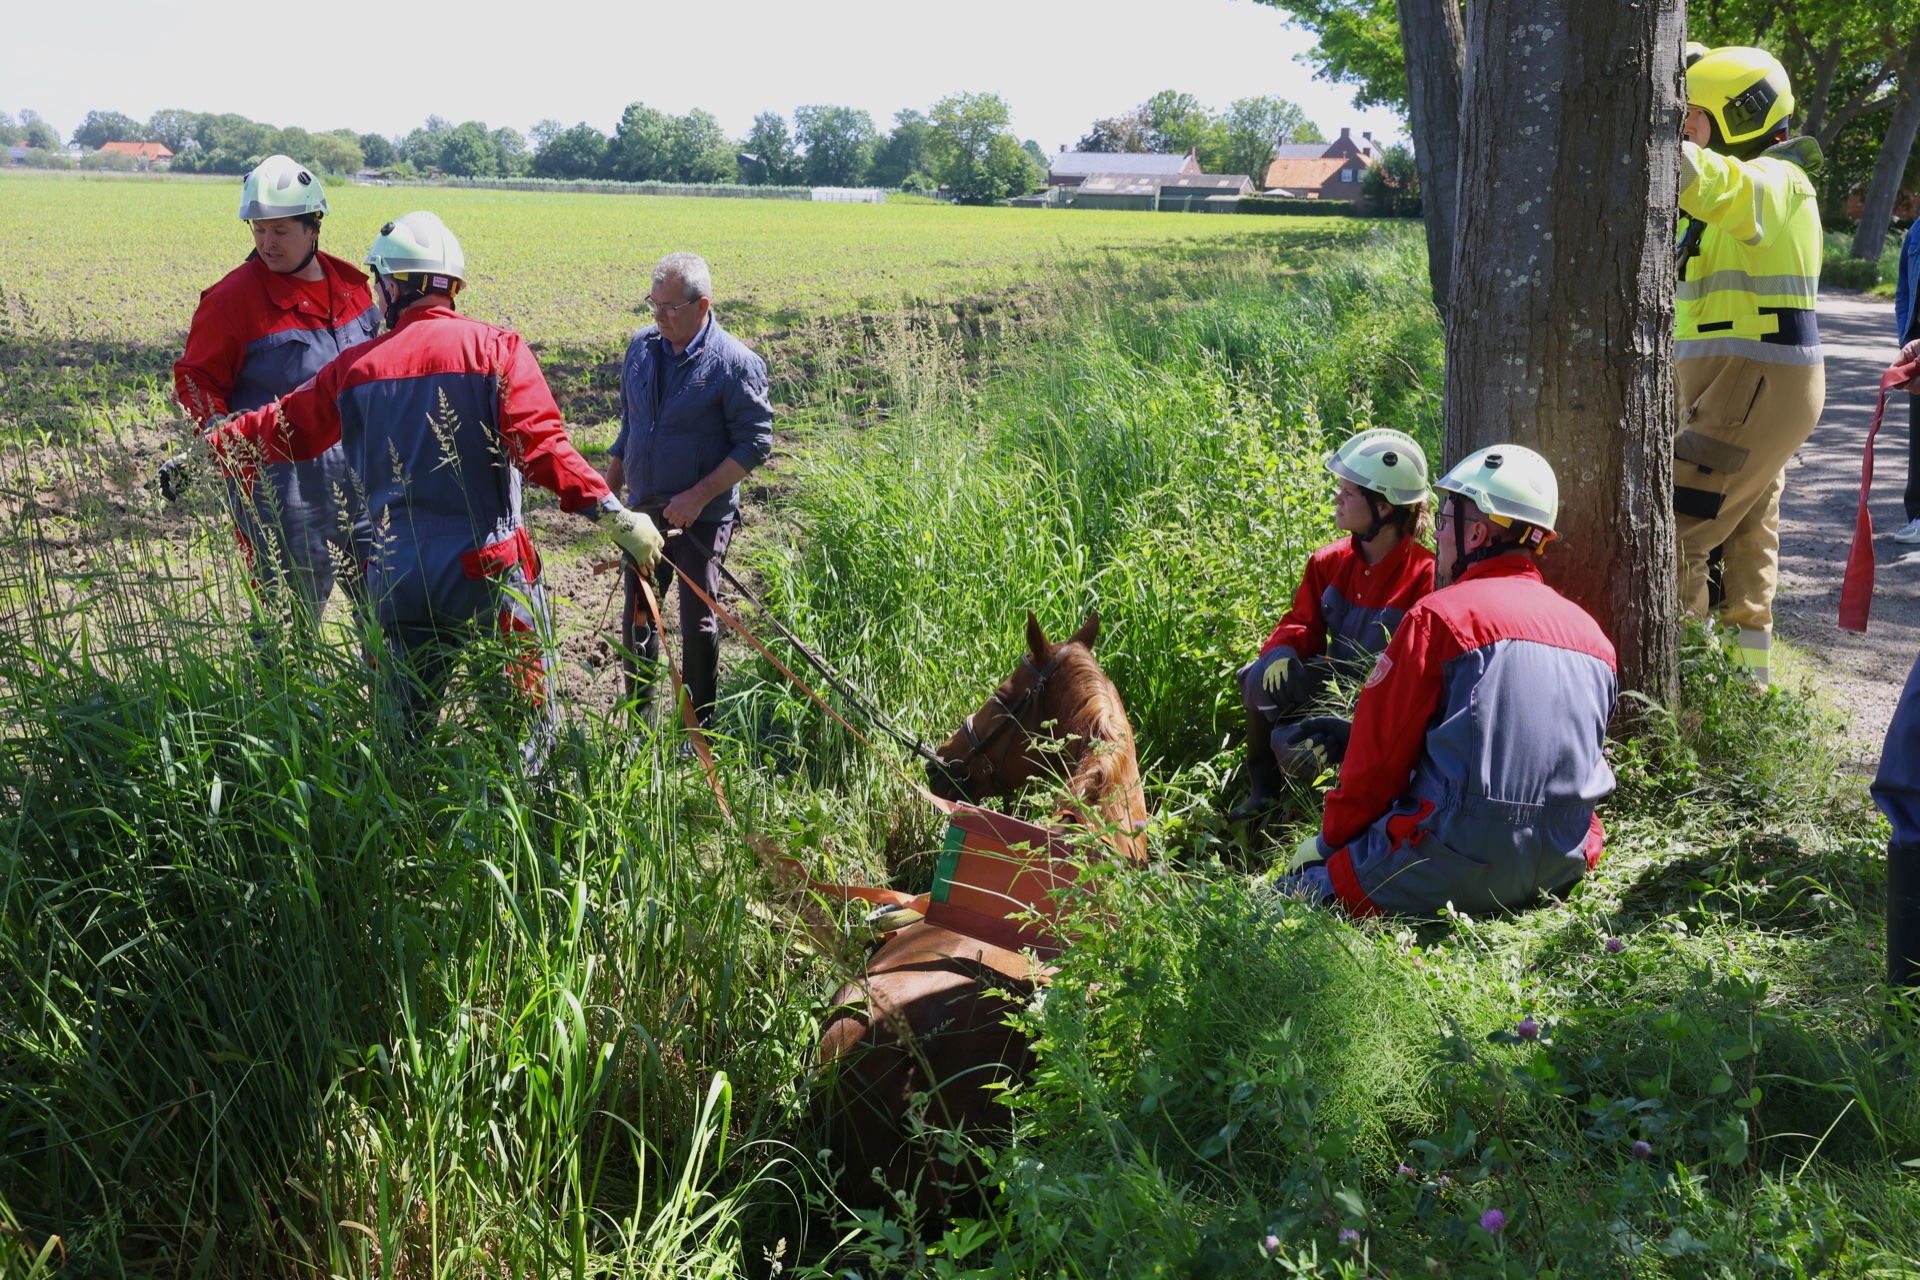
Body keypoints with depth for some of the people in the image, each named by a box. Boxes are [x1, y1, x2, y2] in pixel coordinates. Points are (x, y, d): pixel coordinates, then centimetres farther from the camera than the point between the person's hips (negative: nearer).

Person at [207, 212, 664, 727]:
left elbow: (283, 428, 17)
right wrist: (612, 513, -18)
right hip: (488, 570, -3)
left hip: (397, 579, 3)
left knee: (405, 726, 19)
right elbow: (539, 444, -17)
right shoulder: (495, 349, -4)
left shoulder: (358, 366, 5)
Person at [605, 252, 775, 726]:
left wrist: (697, 497, -20)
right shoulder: (641, 346, 4)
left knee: (698, 626, 0)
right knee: (636, 618, 12)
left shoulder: (736, 363, -14)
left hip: (703, 519, -5)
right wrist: (608, 490, 14)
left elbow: (755, 444, -14)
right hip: (644, 510, 5)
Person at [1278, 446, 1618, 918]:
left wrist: (1334, 837, 9)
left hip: (1460, 864, -7)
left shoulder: (1441, 614, -8)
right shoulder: (1591, 632, 12)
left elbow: (1379, 754, -6)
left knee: (1309, 866, 5)